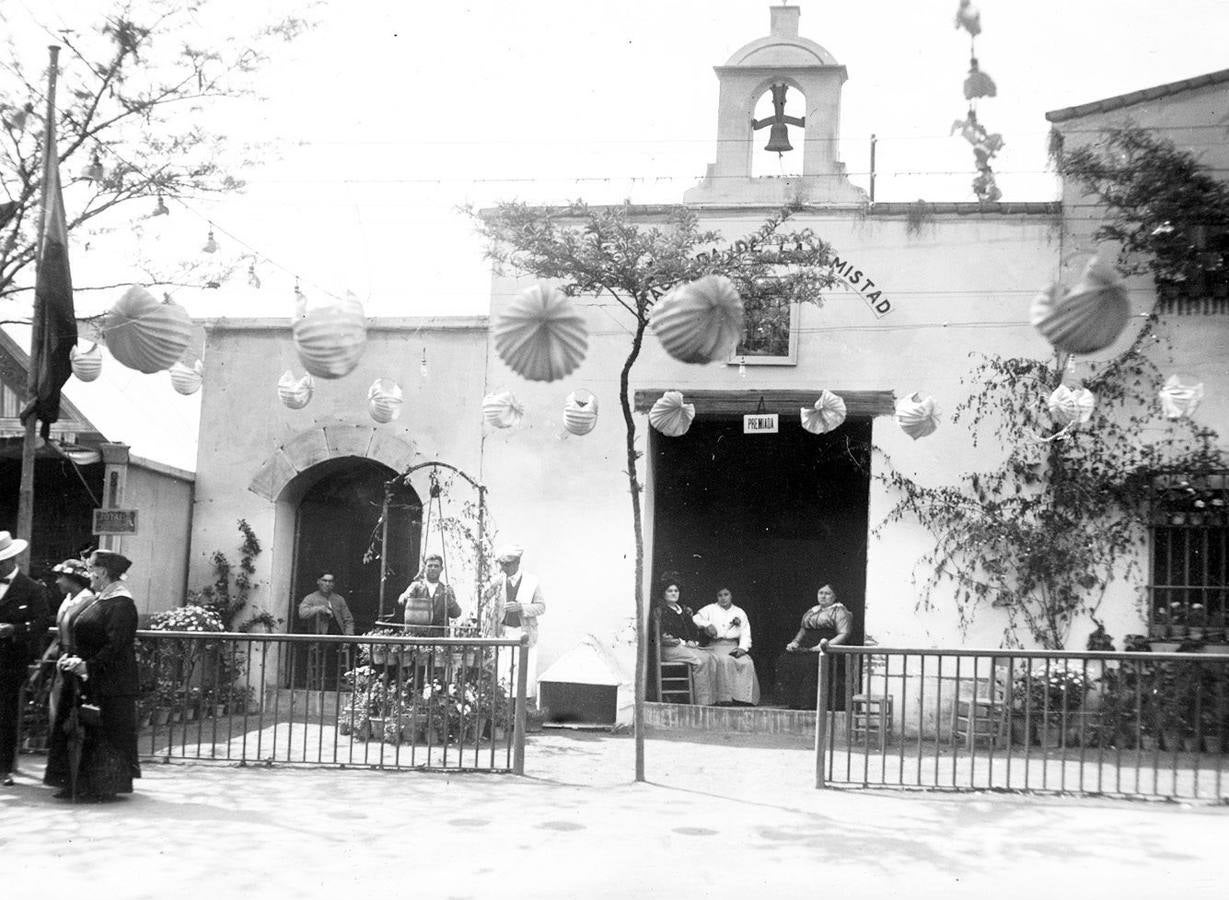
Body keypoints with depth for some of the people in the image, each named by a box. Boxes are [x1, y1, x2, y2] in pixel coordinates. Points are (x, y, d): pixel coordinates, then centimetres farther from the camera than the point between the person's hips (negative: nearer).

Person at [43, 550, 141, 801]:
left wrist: (89, 666, -23)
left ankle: (104, 786, 6)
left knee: (101, 731, -3)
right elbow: (70, 634, 17)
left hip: (107, 683, -9)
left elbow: (115, 646, -21)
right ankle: (80, 784, 17)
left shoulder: (121, 605, -15)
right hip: (83, 679, 9)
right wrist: (68, 657, 1)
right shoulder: (94, 601, 13)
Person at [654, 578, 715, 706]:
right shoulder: (660, 611, 2)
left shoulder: (684, 610, 23)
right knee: (701, 660, -28)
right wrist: (683, 642, -11)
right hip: (669, 649, -6)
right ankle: (701, 702, -28)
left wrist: (693, 642, 2)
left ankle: (709, 701, -26)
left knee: (709, 657, -23)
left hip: (688, 647, 6)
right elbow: (662, 636, -7)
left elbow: (695, 631, 24)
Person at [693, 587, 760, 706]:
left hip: (733, 646, 2)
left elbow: (746, 635, 11)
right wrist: (707, 625, -15)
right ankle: (724, 699, -35)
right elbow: (695, 619, 2)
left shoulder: (740, 613, 19)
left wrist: (742, 648, -7)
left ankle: (744, 698, -26)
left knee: (747, 662, -27)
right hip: (715, 646, -2)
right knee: (725, 661, -35)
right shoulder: (710, 609, 14)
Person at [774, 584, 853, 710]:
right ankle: (793, 703, -20)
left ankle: (807, 703, -30)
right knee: (784, 660, -20)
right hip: (805, 649, 6)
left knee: (809, 663, -37)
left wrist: (826, 644, -21)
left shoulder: (840, 612, 5)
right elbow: (802, 631, 31)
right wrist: (795, 642, 10)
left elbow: (844, 634, -7)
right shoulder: (811, 611, 26)